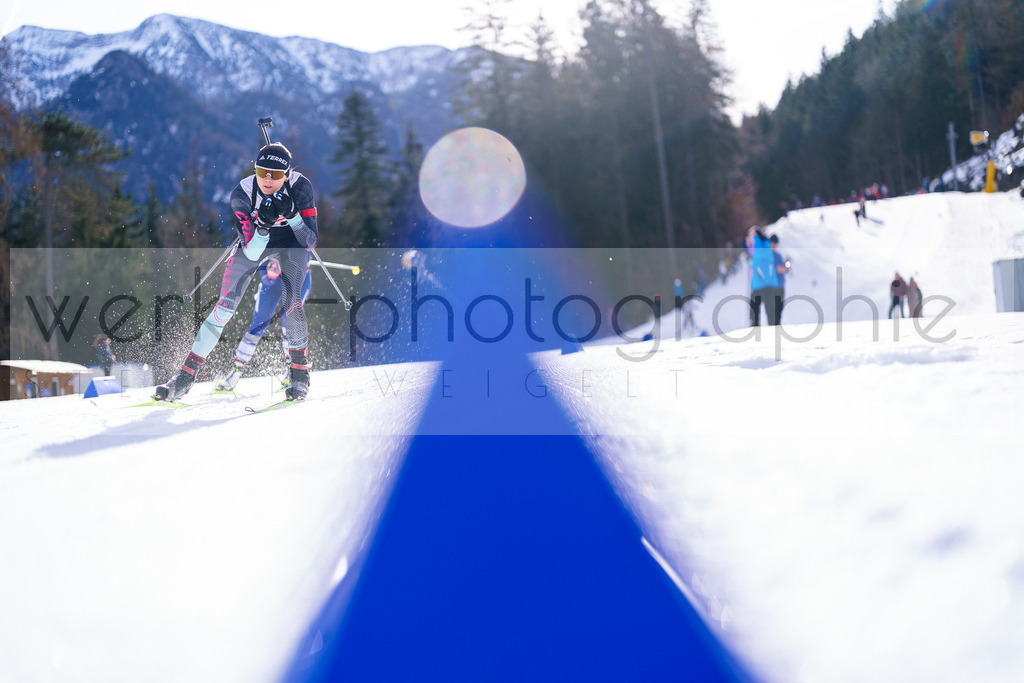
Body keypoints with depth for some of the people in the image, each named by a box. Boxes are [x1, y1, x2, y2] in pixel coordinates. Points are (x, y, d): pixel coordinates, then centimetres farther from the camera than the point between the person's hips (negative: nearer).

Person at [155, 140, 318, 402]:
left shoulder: (300, 186, -29)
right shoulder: (242, 192, -29)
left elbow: (310, 242, -27)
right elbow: (251, 254, -32)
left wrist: (290, 214, -42)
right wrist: (263, 225, -51)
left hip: (291, 240, 0)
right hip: (255, 239, 1)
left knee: (290, 301, -24)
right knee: (225, 305, -11)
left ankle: (301, 371, -3)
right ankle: (186, 375, -2)